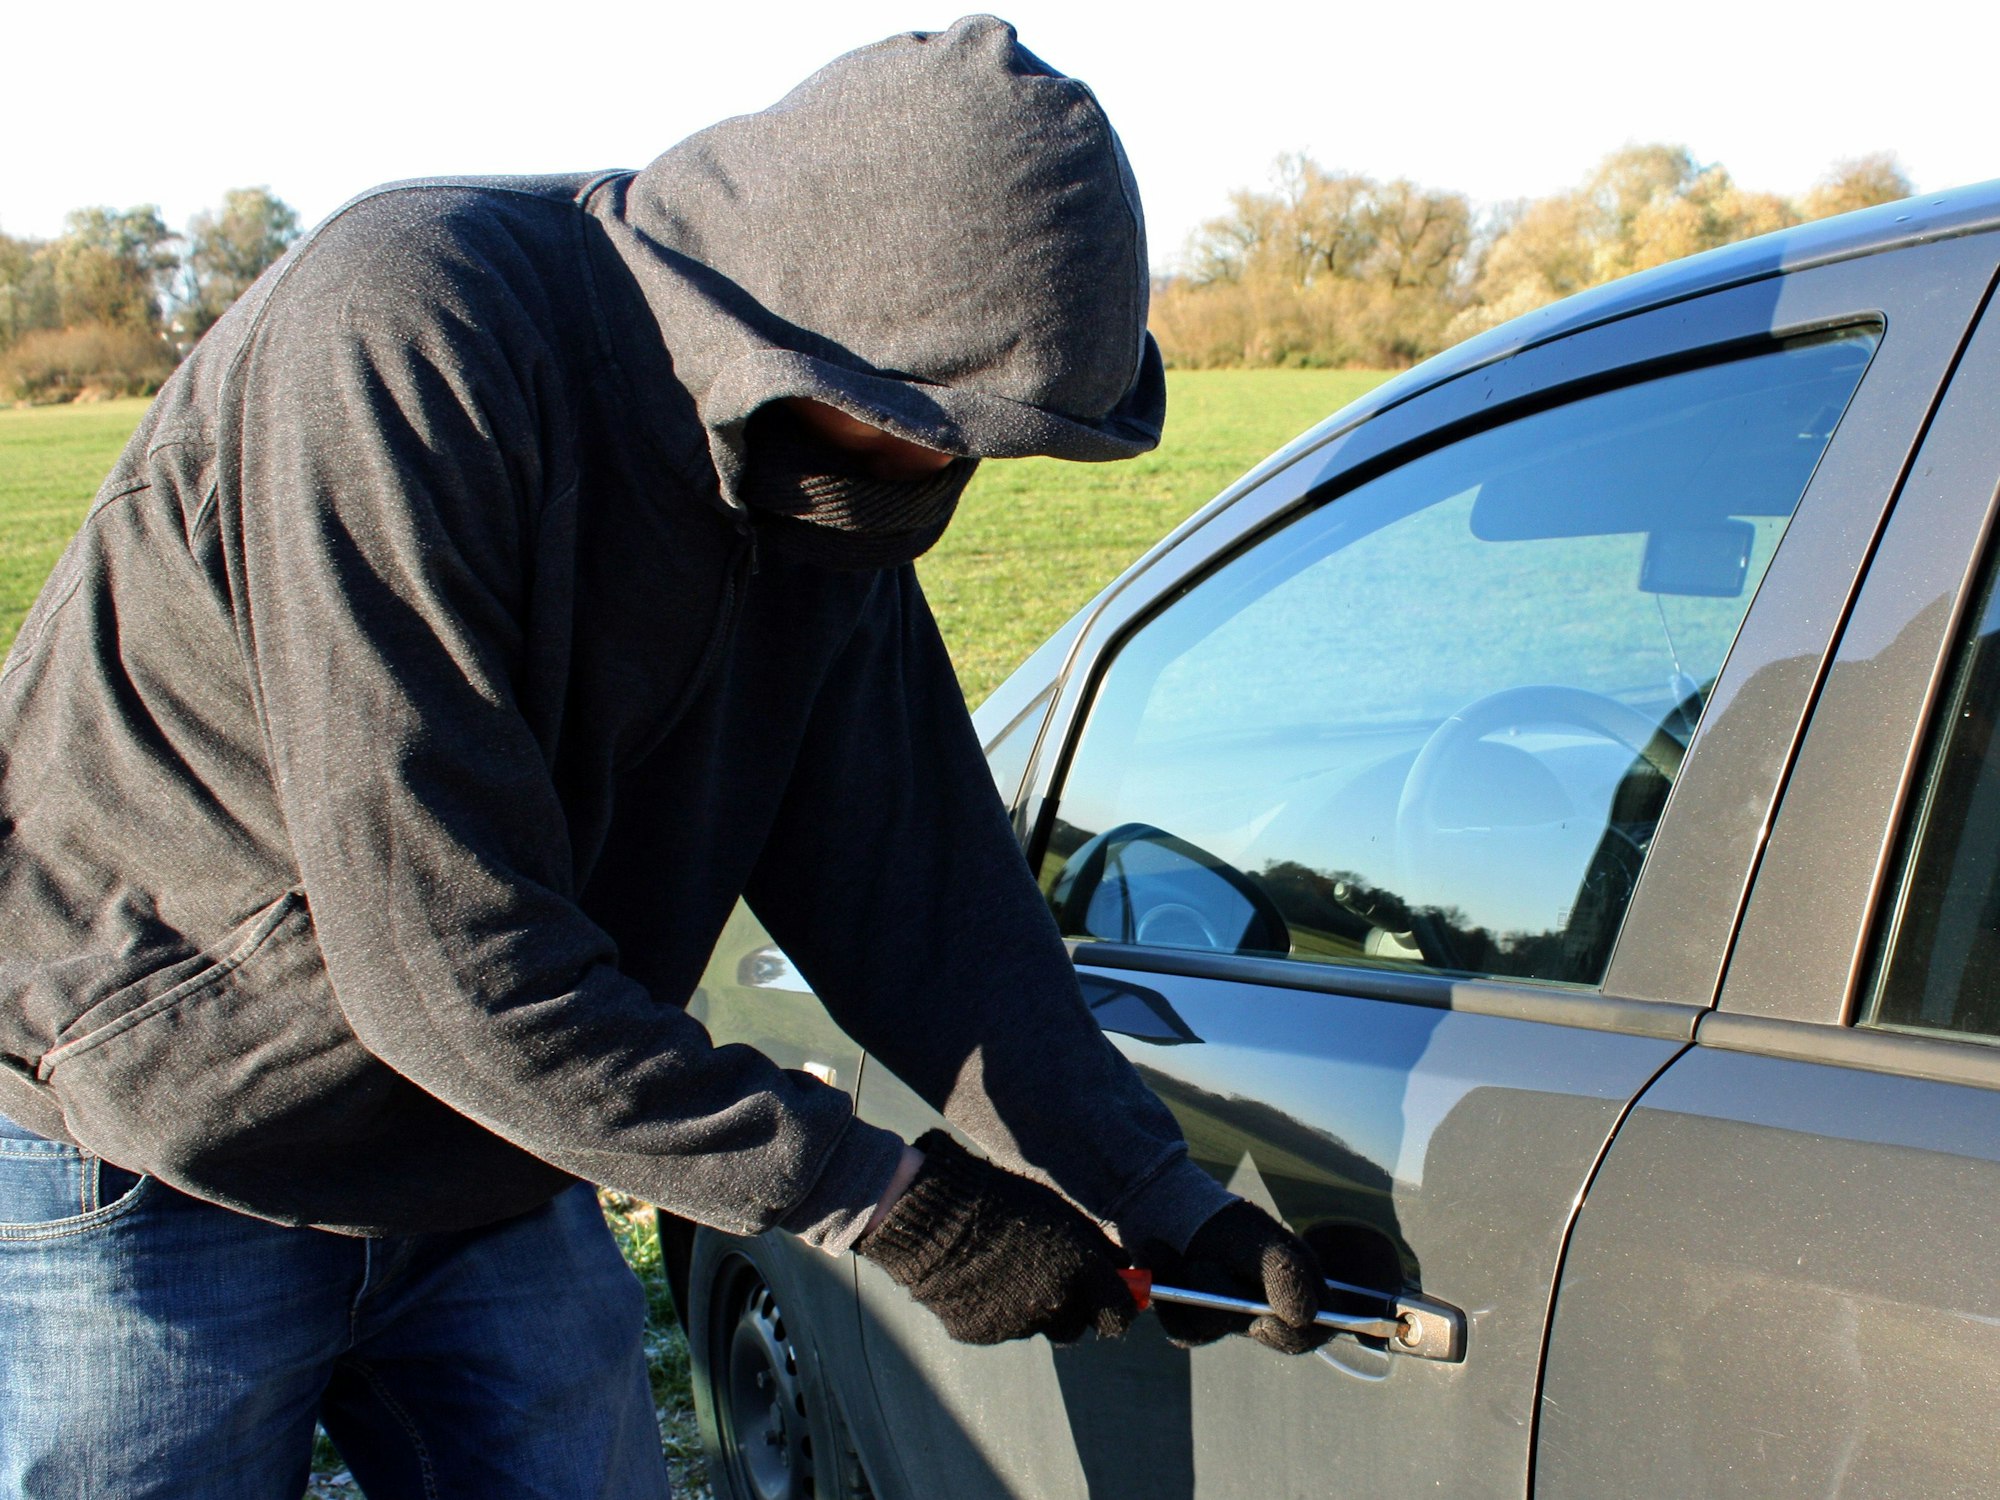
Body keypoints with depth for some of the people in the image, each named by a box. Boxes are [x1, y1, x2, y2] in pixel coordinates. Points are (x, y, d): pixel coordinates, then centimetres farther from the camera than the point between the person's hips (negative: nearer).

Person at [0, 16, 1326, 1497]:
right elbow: (435, 949, -31)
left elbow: (913, 881, -1)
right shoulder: (407, 334, -29)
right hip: (133, 1174, -6)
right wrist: (884, 1196, -25)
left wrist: (1152, 1194, -7)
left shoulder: (826, 487, -5)